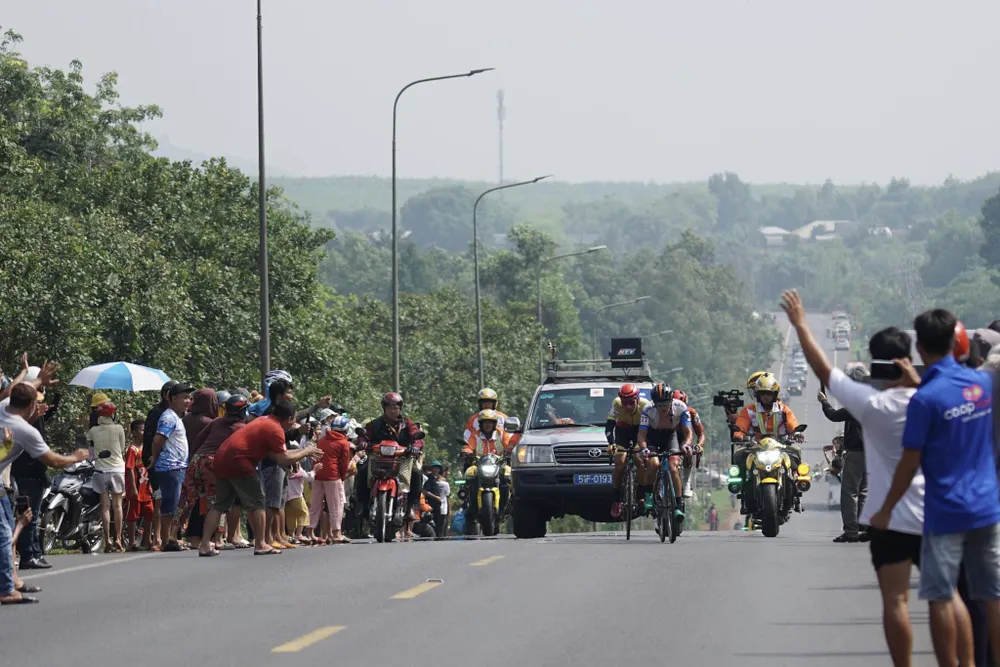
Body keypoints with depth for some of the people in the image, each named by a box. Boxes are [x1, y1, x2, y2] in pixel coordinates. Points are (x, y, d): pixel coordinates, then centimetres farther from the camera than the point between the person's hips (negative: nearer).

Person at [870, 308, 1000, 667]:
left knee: (941, 599, 1)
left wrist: (885, 511, 0)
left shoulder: (924, 400, -14)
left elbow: (909, 465, -10)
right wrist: (920, 382, 24)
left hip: (946, 512, -6)